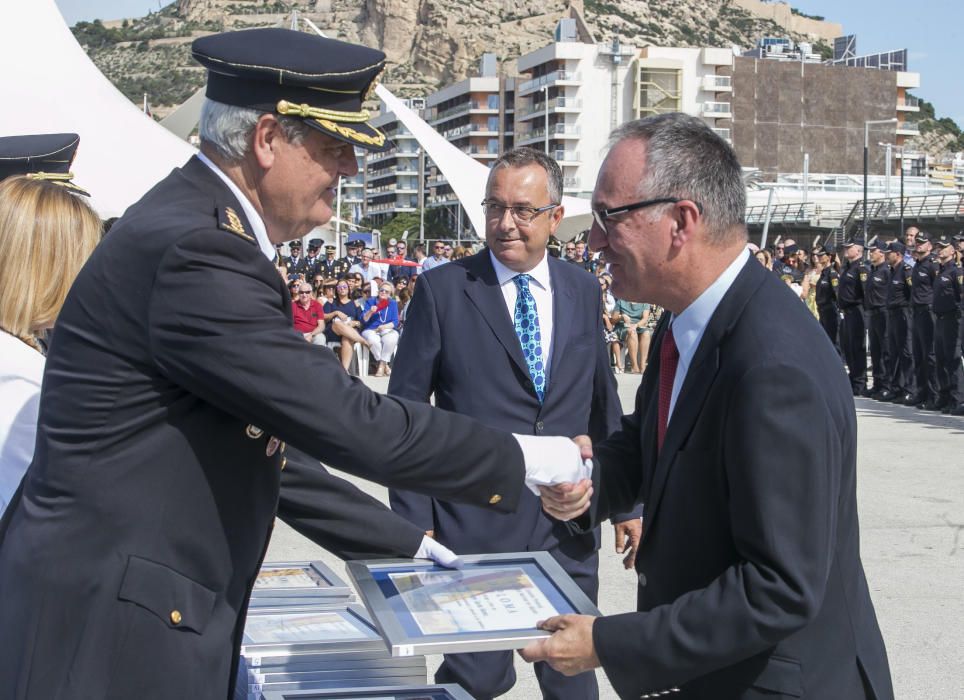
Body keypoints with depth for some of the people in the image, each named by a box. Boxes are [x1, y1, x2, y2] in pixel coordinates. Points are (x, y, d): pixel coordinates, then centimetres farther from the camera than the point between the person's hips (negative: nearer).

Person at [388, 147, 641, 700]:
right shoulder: (443, 289, -5)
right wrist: (413, 520, -8)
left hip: (569, 526, 3)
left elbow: (604, 404, 14)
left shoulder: (584, 291, 6)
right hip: (474, 525, -3)